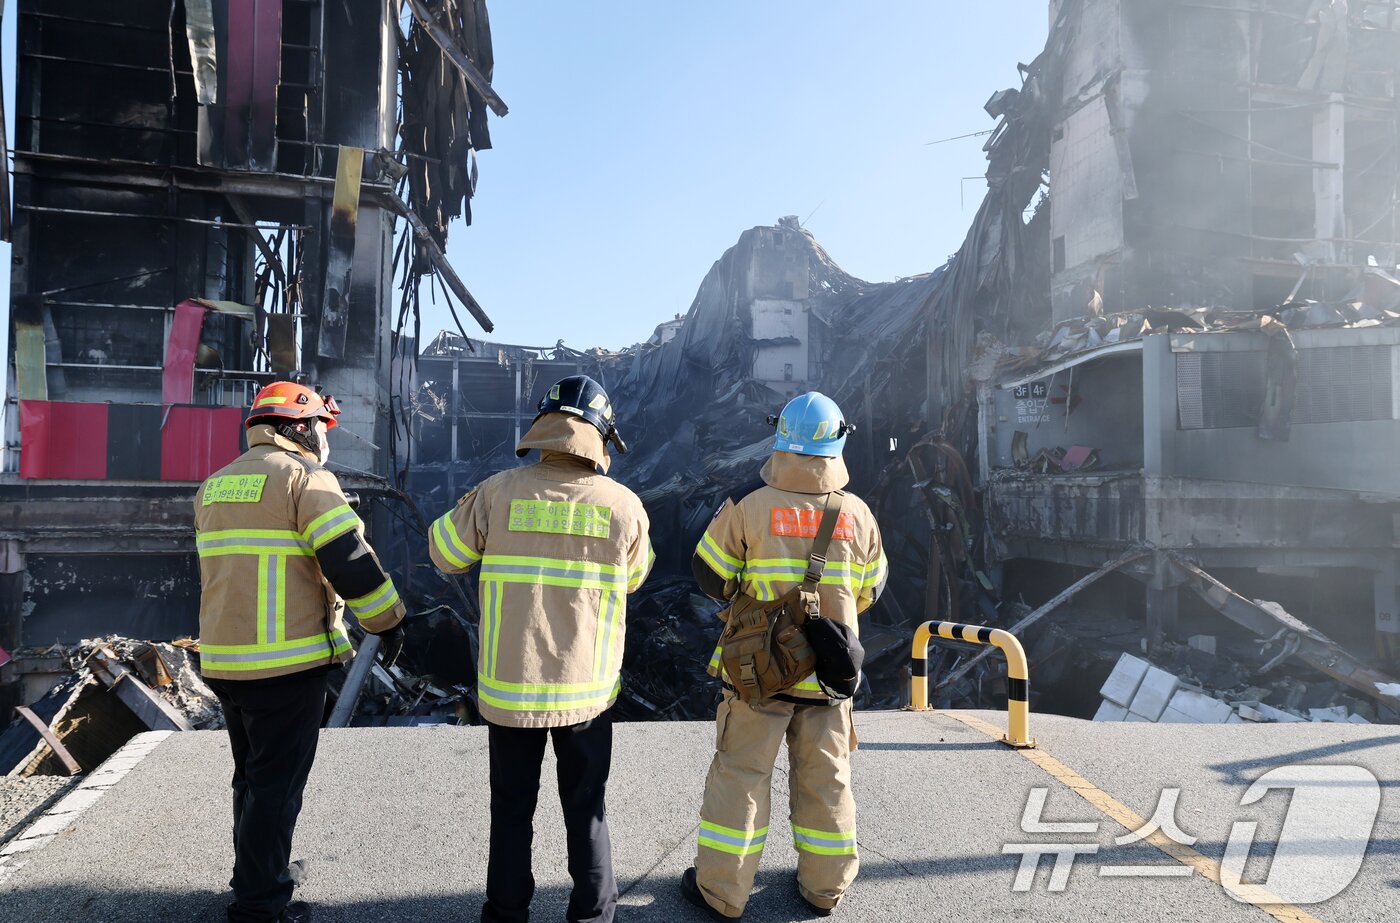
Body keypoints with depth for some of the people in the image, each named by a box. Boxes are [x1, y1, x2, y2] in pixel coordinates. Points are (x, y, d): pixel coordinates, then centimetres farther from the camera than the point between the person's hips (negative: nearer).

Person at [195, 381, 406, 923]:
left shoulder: (216, 486, 15)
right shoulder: (306, 478, -11)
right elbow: (351, 562, -17)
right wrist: (389, 622, -6)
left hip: (224, 659, 8)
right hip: (287, 663, -8)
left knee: (252, 773, 23)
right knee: (277, 782, 3)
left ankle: (259, 868, 38)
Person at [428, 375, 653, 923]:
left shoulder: (499, 492, -11)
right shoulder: (623, 505, -9)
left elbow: (445, 554, 4)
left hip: (509, 686, 0)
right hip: (586, 688, 0)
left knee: (512, 809, 18)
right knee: (585, 810, 18)